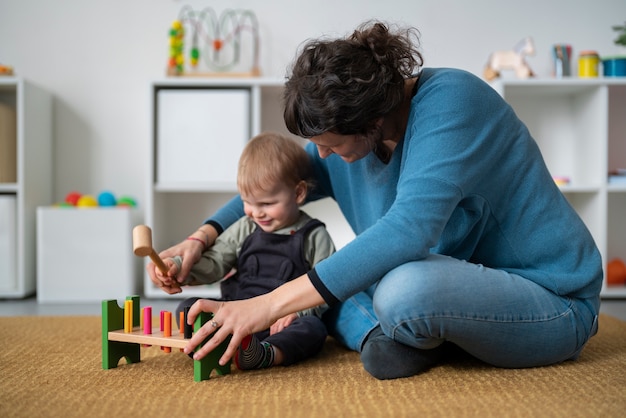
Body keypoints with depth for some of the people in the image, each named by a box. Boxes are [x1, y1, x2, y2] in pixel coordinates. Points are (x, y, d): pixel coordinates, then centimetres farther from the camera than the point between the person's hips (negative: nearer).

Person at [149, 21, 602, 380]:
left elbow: (409, 227, -38)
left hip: (553, 303, -7)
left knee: (404, 289, -38)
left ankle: (414, 336, -7)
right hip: (464, 280, 8)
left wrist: (269, 304, -39)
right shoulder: (350, 133, -2)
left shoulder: (450, 101, -26)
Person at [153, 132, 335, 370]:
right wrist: (179, 267, -11)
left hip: (286, 322, -4)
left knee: (312, 327, -34)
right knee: (187, 307, -13)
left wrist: (298, 310, -19)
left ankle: (266, 354, -59)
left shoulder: (314, 237, 3)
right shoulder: (243, 230, 13)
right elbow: (212, 264, 9)